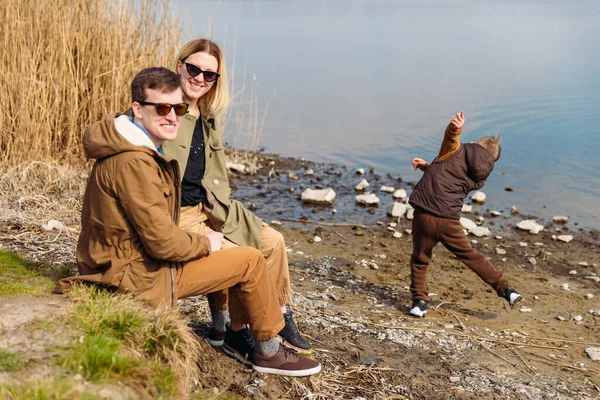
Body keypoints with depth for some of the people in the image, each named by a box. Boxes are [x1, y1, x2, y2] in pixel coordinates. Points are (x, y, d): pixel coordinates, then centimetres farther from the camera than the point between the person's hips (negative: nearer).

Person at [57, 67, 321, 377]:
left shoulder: (126, 147, 9)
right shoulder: (133, 162, -26)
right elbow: (162, 242, -25)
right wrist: (205, 243, -7)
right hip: (138, 278, -11)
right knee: (251, 261, -4)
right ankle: (269, 352, 14)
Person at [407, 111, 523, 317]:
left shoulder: (456, 150, 6)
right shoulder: (480, 178, 16)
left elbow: (450, 136, -17)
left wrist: (455, 127, -38)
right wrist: (428, 167, 26)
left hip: (424, 216, -2)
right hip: (450, 223, 3)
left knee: (420, 259, 17)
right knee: (470, 255, 21)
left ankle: (419, 301, 18)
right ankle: (505, 289, 24)